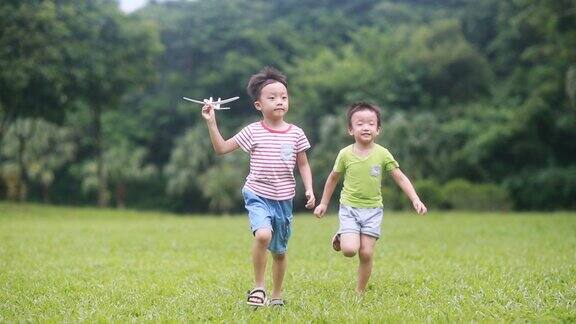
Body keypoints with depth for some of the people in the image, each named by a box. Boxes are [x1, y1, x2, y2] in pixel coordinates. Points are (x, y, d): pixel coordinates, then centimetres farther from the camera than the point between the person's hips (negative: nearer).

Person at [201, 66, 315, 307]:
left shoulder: (295, 133, 1)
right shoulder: (253, 132, -5)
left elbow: (303, 165, 11)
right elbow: (221, 148, 0)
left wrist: (309, 189, -2)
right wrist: (211, 123, -11)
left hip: (284, 199, 3)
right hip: (258, 196, -3)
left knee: (279, 251, 13)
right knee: (263, 234, -30)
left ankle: (276, 295, 33)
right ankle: (258, 286, -11)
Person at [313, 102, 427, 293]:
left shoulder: (382, 154, -5)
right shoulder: (345, 154, -4)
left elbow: (401, 178, -1)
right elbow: (333, 179, 10)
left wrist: (415, 199, -12)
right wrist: (323, 203, 15)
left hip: (372, 209, 1)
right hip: (349, 207, -1)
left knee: (366, 253, -3)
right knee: (350, 250, -18)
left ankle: (360, 292, 14)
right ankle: (340, 237, 17)